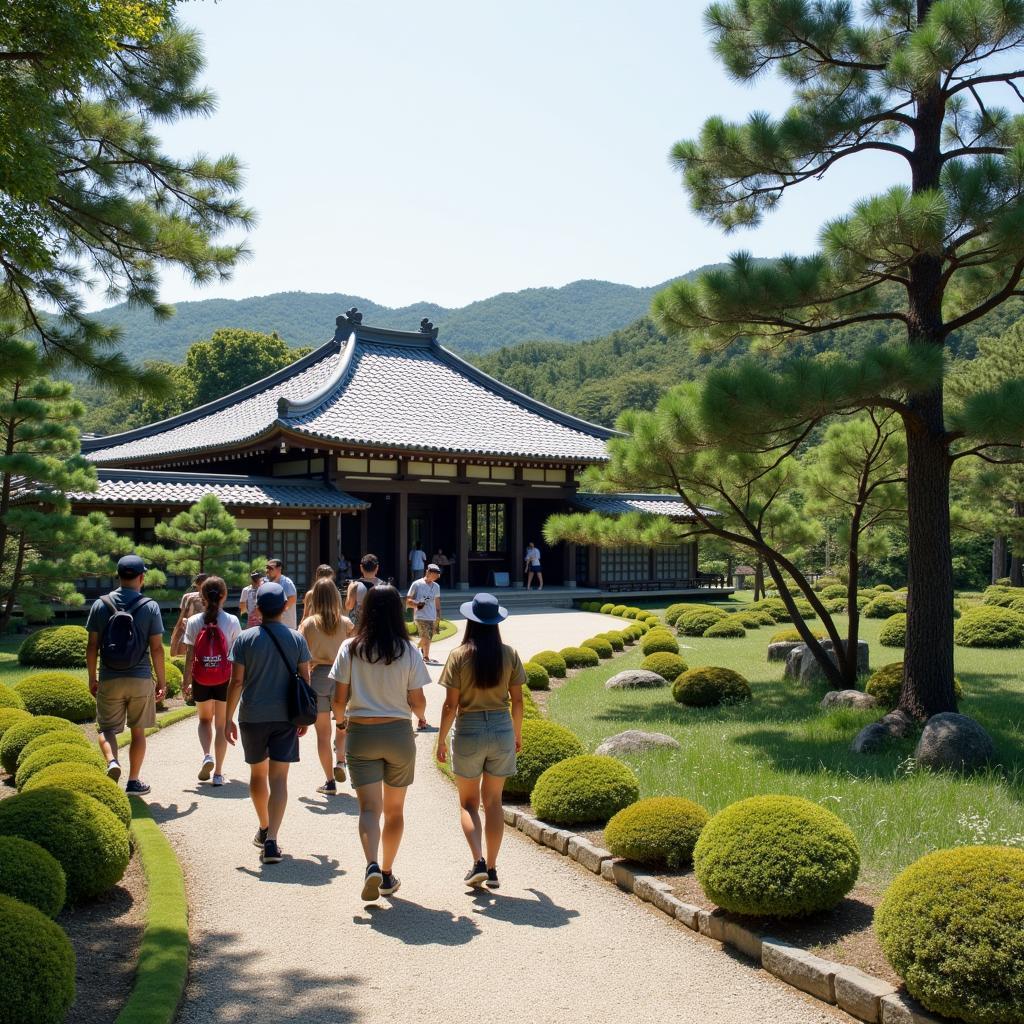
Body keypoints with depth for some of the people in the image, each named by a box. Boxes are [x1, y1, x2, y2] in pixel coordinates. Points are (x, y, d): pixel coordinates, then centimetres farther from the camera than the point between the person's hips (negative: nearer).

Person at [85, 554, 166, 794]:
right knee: (138, 731, 12)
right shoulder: (150, 607, -5)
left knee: (106, 728, 10)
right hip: (141, 679, 0)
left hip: (109, 680, 0)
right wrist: (161, 681, 4)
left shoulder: (100, 605, -1)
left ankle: (112, 761, -17)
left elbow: (92, 646, 1)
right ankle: (134, 781, 17)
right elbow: (156, 648, -5)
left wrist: (92, 678, 12)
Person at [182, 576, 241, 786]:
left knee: (204, 720, 22)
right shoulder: (232, 622, -7)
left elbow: (189, 656, -6)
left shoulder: (194, 622, -5)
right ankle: (218, 772, 11)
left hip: (201, 680, 1)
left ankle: (207, 756, -1)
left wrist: (186, 682, 1)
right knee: (221, 724, 9)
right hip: (224, 680, -1)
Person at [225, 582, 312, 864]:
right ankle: (271, 841, -11)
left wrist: (228, 718, 1)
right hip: (285, 717, 0)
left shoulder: (245, 639, -6)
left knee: (257, 773, 19)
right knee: (278, 778, -1)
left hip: (252, 716, 0)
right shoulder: (297, 639, -2)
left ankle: (264, 829, 36)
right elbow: (305, 679, 1)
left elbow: (236, 681, -7)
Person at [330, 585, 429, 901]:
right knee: (394, 809, 16)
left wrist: (340, 716, 19)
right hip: (398, 733, 1)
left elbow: (339, 700, -4)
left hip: (361, 734, 0)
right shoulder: (408, 651, -6)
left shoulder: (350, 649, -6)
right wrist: (421, 716, 20)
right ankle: (387, 875, 25)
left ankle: (372, 865, -22)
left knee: (369, 808, 0)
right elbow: (417, 701, -3)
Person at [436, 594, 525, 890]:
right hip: (502, 730, 2)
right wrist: (517, 733, 17)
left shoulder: (459, 655, -10)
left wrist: (441, 740, 1)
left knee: (468, 802, 14)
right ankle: (491, 869, 18)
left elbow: (451, 704, -10)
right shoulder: (509, 654, -3)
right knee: (493, 801, 15)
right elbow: (517, 700, 2)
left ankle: (478, 862, -2)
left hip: (469, 731, -2)